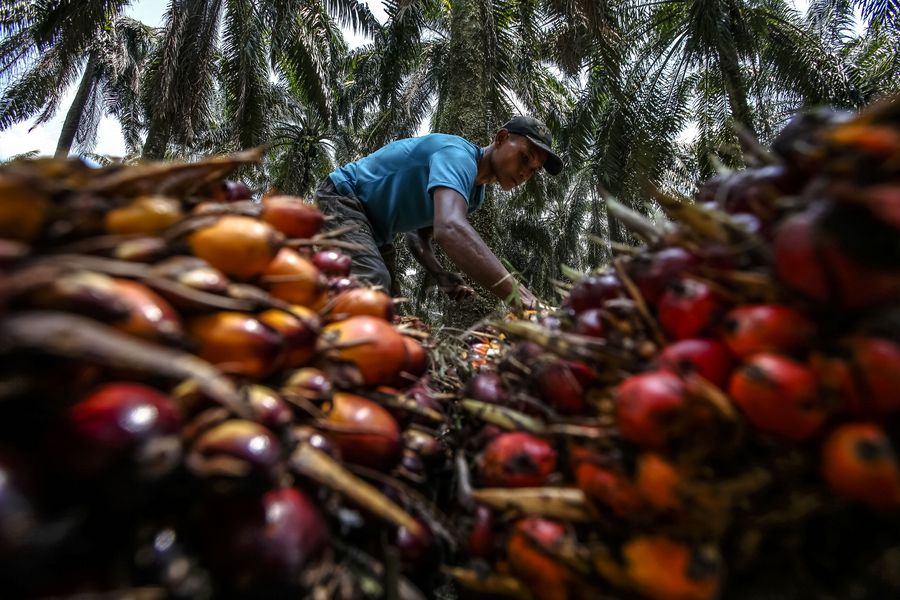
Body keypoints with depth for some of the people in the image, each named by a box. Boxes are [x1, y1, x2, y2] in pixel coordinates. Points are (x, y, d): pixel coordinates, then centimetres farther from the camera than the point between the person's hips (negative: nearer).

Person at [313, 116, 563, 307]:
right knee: (374, 283, -34)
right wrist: (520, 296, -57)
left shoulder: (475, 194, 4)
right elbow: (450, 228, -49)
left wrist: (440, 274, -16)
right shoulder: (457, 155, -28)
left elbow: (419, 234, 6)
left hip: (373, 229, 10)